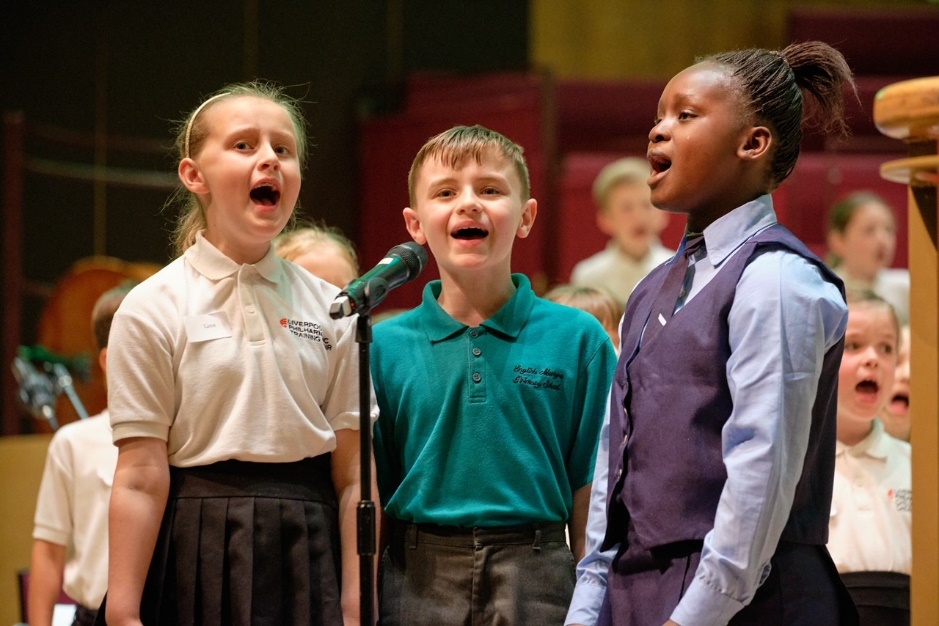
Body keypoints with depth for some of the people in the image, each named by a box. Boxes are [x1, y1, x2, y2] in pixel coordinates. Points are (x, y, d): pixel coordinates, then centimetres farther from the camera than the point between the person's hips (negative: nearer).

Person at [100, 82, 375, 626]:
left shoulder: (332, 310, 6)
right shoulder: (153, 311, -2)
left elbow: (353, 475, 2)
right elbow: (140, 479, -7)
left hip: (308, 551, 2)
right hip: (199, 556, -2)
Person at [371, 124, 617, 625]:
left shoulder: (578, 339, 0)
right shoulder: (384, 348, 2)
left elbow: (589, 488, 1)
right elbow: (371, 494, 5)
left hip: (536, 582, -1)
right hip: (418, 582, 1)